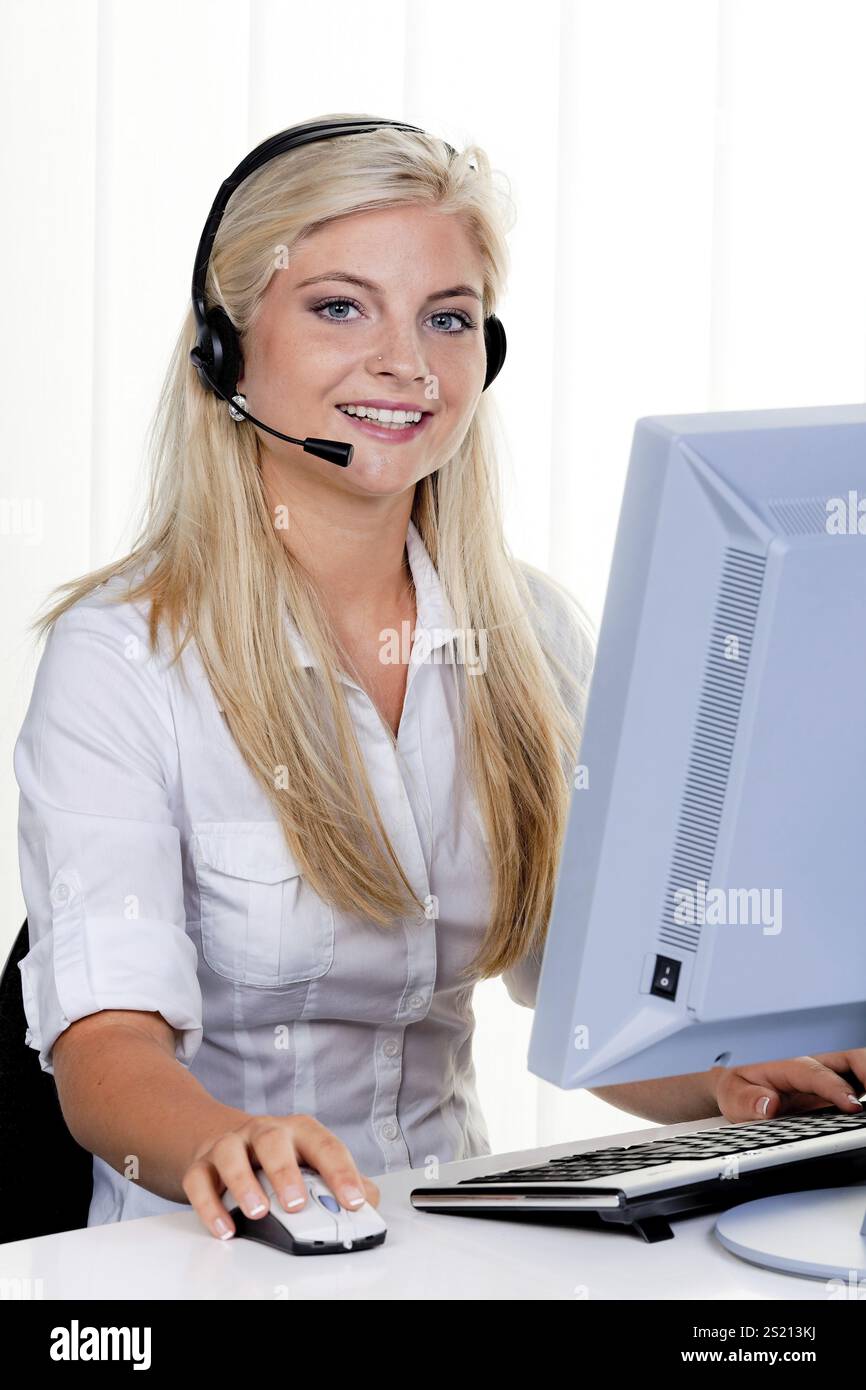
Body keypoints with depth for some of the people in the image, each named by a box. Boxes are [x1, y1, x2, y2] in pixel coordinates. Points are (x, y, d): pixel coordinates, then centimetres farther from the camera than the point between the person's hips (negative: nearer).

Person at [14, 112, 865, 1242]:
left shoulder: (534, 639, 7)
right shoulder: (120, 658, -9)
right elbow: (106, 1041, -20)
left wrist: (724, 1076, -10)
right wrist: (227, 1144, -41)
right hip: (215, 1252, -3)